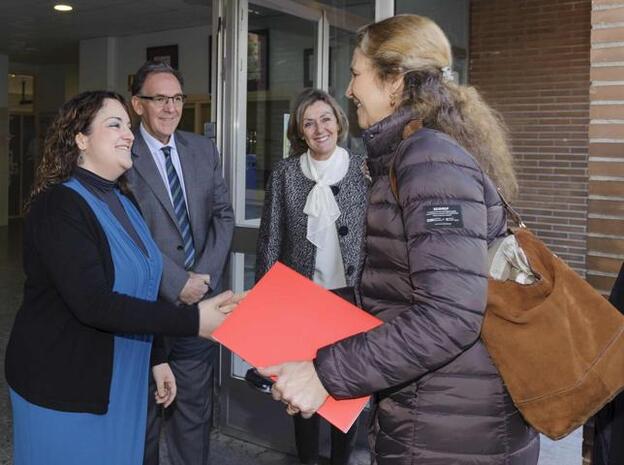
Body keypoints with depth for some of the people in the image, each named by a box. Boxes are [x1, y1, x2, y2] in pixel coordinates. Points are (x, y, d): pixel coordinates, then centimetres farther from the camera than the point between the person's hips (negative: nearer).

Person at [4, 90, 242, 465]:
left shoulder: (122, 203, 8)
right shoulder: (58, 205, -18)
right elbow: (92, 303, -27)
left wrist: (156, 358, 13)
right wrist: (192, 319, -29)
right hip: (63, 388, -7)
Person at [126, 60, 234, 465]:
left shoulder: (204, 149, 9)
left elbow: (223, 215, 7)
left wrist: (205, 275, -5)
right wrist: (177, 283, -15)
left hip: (200, 296, 4)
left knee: (195, 406, 13)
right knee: (144, 409, 11)